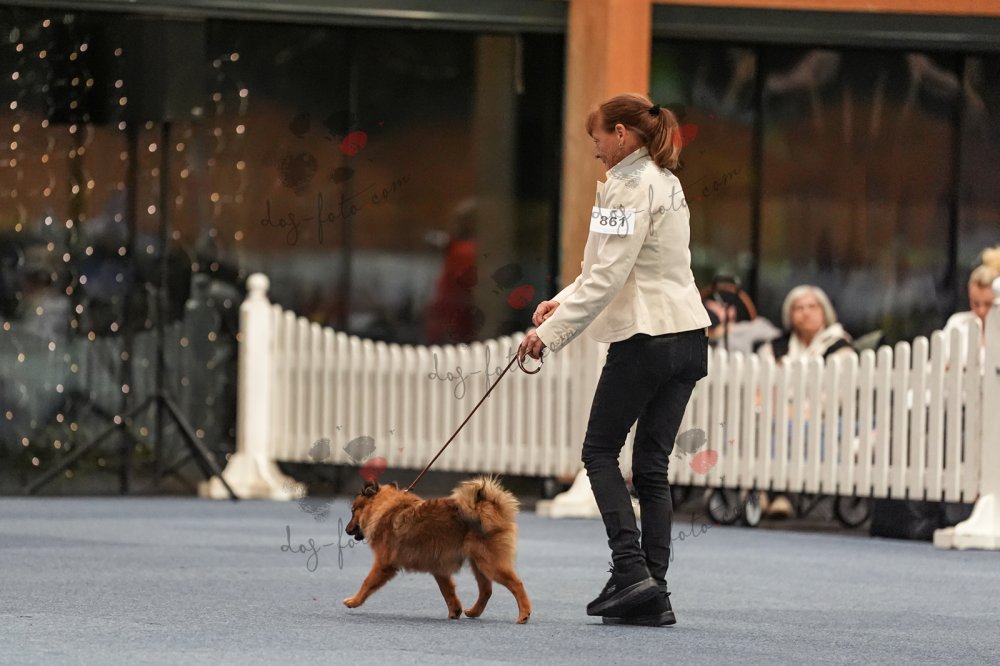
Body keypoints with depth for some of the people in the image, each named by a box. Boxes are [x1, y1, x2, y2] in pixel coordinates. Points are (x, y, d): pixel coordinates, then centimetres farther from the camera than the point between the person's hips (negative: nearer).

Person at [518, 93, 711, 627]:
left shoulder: (627, 187, -12)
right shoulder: (666, 183, 18)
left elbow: (607, 276, -17)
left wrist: (551, 333, -13)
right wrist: (563, 301, 17)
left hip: (645, 340, -8)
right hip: (688, 338, 8)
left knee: (600, 452, 5)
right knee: (652, 466, 9)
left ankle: (631, 569, -9)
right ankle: (653, 594, 3)